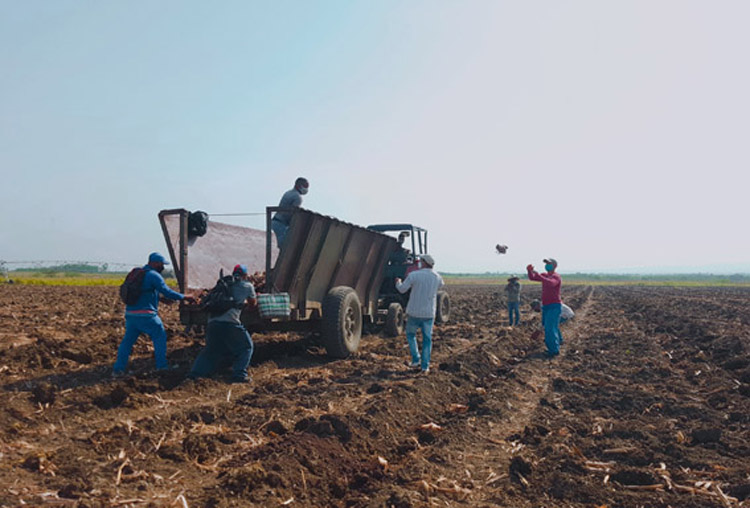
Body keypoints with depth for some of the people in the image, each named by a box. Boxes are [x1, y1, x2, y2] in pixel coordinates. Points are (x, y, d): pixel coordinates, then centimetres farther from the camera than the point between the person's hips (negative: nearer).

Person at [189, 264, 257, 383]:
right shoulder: (247, 286, 12)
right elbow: (253, 303, 27)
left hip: (212, 323, 5)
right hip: (229, 323, -5)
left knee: (210, 350, 22)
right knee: (246, 347, 12)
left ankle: (195, 372, 14)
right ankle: (239, 374, 1)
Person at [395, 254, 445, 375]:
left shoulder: (414, 275, -12)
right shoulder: (437, 277, 0)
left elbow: (402, 289, -5)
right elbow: (441, 285, 24)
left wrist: (398, 282, 16)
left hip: (414, 312, -2)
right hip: (429, 314, 2)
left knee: (411, 335, 20)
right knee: (427, 340, 12)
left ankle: (416, 360, 14)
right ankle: (425, 366, 9)